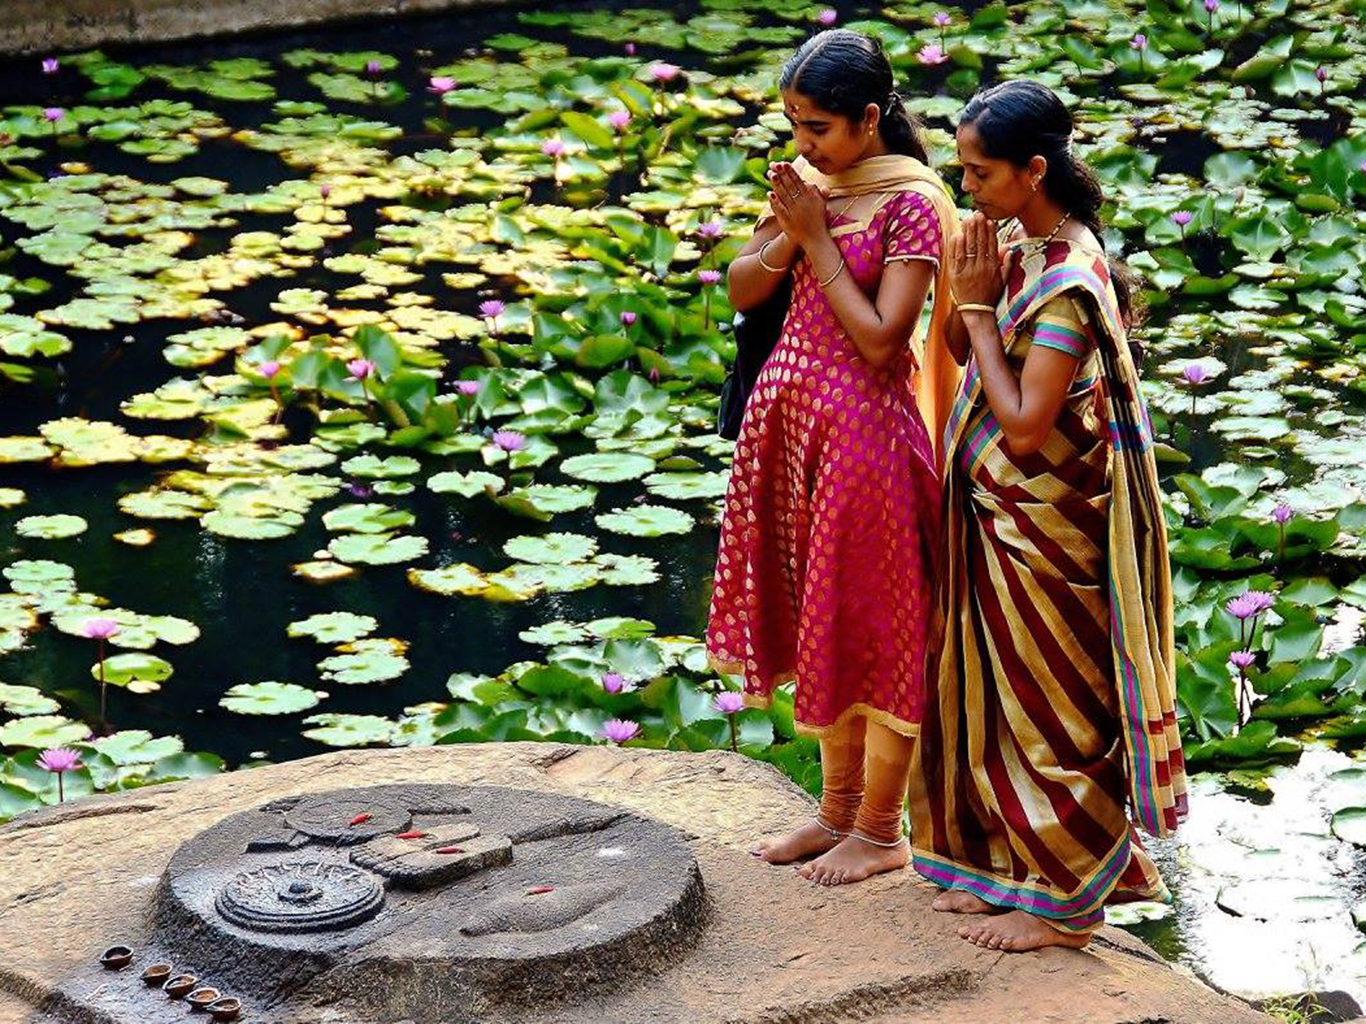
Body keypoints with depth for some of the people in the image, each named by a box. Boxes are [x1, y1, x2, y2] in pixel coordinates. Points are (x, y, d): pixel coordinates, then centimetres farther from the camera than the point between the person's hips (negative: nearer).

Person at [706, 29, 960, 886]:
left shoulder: (911, 204, -15)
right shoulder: (808, 181, 6)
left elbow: (880, 340, -20)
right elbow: (742, 290, 8)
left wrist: (818, 239, -17)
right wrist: (788, 235, -11)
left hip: (864, 429, -7)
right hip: (790, 419, 8)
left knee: (872, 624, 2)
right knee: (815, 622, 15)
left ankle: (880, 832, 14)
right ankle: (838, 810, 28)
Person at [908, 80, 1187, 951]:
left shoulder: (1067, 281, -23)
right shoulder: (1023, 249, 4)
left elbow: (1026, 424, -26)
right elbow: (959, 352, 12)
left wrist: (979, 308, -20)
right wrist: (966, 295, -7)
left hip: (1043, 526, -9)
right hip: (997, 517, 9)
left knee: (1048, 700, 3)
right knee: (1002, 688, 17)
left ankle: (1065, 901, 16)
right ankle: (1010, 867, 31)